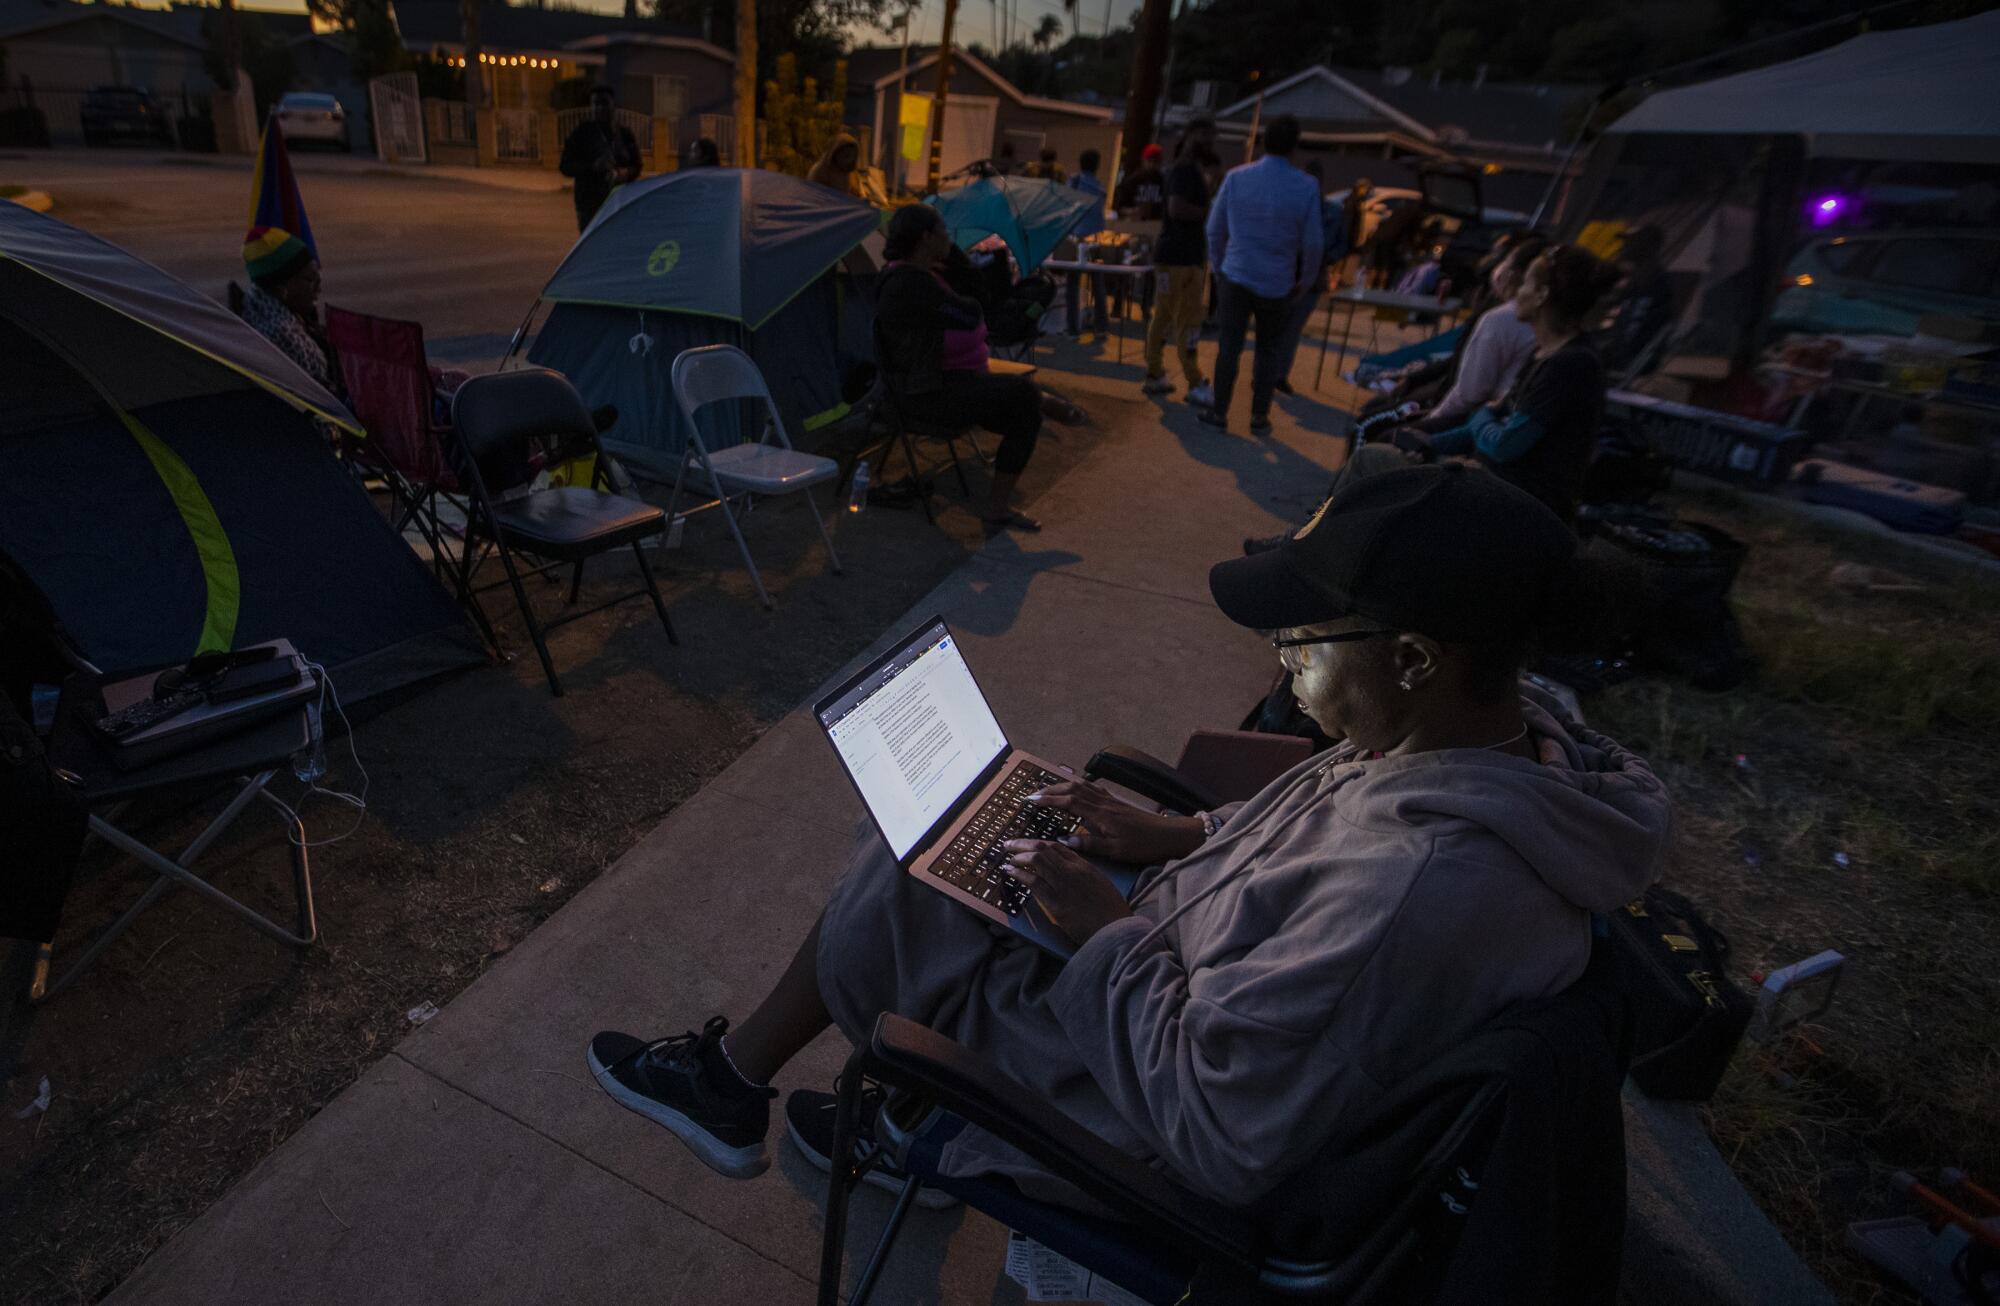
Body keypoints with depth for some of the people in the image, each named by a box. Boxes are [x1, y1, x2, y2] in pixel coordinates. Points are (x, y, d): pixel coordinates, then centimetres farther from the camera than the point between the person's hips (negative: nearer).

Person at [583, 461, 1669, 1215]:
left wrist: (1109, 927, -21)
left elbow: (1218, 1137, -31)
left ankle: (732, 1080, 28)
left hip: (1169, 1149, -8)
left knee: (886, 894, -2)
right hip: (1179, 983, 8)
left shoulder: (1423, 885, -38)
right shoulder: (1521, 732, -8)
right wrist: (1173, 838, -2)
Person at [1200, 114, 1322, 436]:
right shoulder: (1306, 187, -7)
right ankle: (1259, 417, 16)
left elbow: (1215, 228, 2)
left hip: (1235, 277, 1)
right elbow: (1312, 243, -3)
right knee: (1269, 352, 12)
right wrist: (1306, 283, 10)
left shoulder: (1236, 177, -4)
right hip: (1278, 284, 0)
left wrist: (1218, 266, 15)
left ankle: (1219, 412, 12)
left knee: (1228, 347, 8)